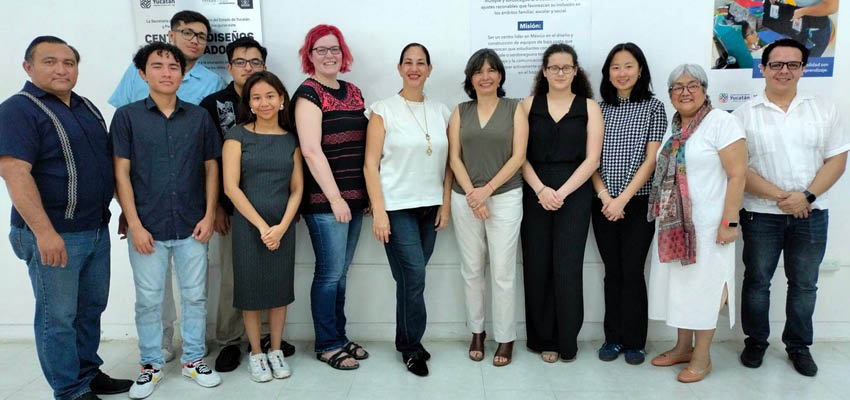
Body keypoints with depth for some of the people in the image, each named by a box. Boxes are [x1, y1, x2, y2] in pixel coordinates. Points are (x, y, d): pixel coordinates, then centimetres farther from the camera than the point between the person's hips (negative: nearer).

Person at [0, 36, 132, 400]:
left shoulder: (87, 108, 12)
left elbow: (107, 162, 20)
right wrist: (44, 232, -25)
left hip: (97, 229, 7)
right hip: (54, 234, -7)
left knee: (92, 308, 16)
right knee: (58, 316, 5)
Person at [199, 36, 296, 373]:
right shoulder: (213, 105, 3)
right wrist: (216, 206, -5)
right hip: (234, 207, -1)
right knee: (233, 277, 4)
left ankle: (267, 334, 23)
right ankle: (229, 342, 20)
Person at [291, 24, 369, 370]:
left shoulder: (353, 92, 14)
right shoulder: (308, 93, -7)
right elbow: (311, 151, -15)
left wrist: (369, 192, 12)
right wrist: (334, 197, -17)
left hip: (355, 197, 7)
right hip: (325, 200, -7)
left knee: (340, 273, 14)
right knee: (330, 273, 0)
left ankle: (339, 338, 26)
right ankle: (327, 346, 16)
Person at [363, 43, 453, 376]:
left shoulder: (440, 111, 9)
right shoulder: (383, 110, -3)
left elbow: (447, 162, 11)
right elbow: (371, 164, -7)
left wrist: (446, 204, 4)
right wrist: (378, 211, -13)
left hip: (430, 206, 4)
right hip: (396, 206, -4)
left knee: (413, 276, 9)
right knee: (413, 276, -6)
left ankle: (406, 341, 27)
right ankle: (412, 346, 14)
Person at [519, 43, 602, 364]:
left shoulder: (589, 107, 6)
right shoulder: (529, 104, 8)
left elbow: (592, 159, -1)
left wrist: (561, 192, -11)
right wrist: (541, 190, -11)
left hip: (574, 194, -1)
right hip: (535, 194, 1)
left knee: (567, 269, -2)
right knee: (536, 268, 3)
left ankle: (567, 342, 13)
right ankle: (543, 339, 17)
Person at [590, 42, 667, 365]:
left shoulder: (654, 107, 2)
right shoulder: (599, 109, 9)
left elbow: (651, 160, -5)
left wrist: (623, 199, -13)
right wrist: (605, 197, -9)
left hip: (639, 203, -2)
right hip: (604, 204, 2)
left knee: (632, 272, -1)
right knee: (612, 272, 8)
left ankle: (634, 342, 14)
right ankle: (613, 338, 20)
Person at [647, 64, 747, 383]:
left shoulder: (720, 122, -10)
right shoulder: (673, 129, 11)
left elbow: (737, 175, -15)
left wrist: (729, 222, -19)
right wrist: (664, 216, 13)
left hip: (706, 224, -7)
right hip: (674, 223, 7)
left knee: (703, 285, 3)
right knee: (680, 283, 13)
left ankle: (702, 357, 17)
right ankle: (683, 347, 29)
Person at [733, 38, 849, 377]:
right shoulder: (745, 115, -3)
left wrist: (807, 196, -14)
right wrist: (780, 196, -17)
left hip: (812, 214, 2)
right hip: (761, 215, -1)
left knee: (804, 284, 12)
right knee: (757, 281, 9)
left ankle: (799, 346, 29)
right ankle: (755, 342, 26)